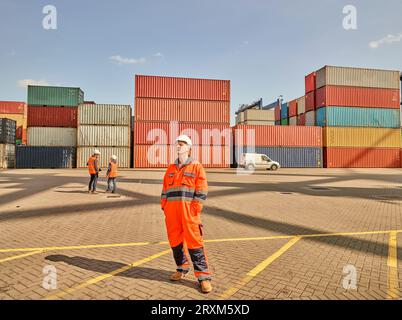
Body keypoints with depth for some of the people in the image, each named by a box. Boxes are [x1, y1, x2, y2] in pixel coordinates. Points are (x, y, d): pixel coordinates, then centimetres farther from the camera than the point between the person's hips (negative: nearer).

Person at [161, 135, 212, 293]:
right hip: (171, 210, 6)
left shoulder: (196, 167, 1)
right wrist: (164, 206, 9)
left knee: (194, 242, -6)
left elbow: (202, 191, -5)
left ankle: (203, 276, 2)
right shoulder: (171, 168, 17)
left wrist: (194, 209, -12)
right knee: (175, 240, 11)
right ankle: (182, 268, 30)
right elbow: (165, 189, 18)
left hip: (188, 210, -5)